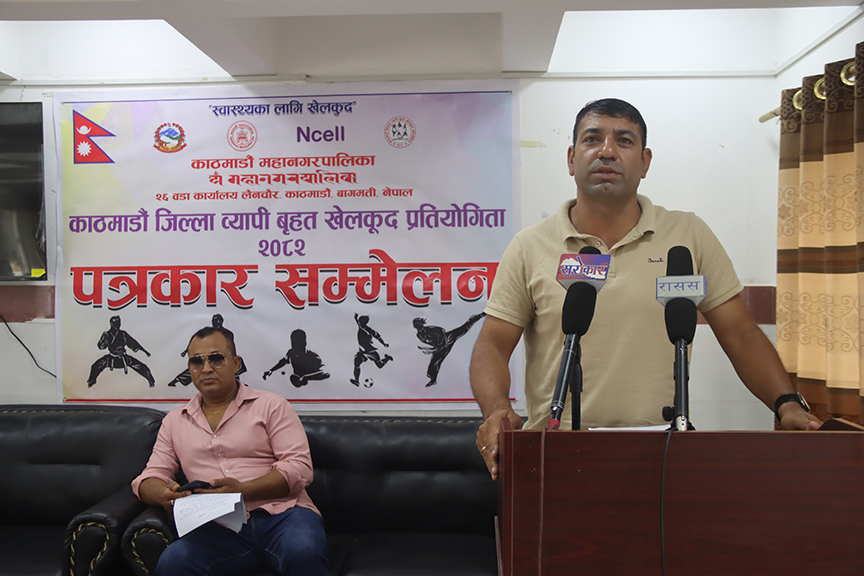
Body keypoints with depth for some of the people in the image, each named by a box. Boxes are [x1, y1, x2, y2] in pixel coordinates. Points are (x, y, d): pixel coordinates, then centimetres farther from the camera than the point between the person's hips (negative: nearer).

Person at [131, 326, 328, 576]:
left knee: (303, 553, -36)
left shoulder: (271, 405, 8)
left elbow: (299, 468, -2)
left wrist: (242, 490, -16)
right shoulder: (175, 420, 20)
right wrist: (164, 494, -7)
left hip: (282, 514, -3)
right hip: (221, 529, 3)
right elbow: (150, 478, 18)